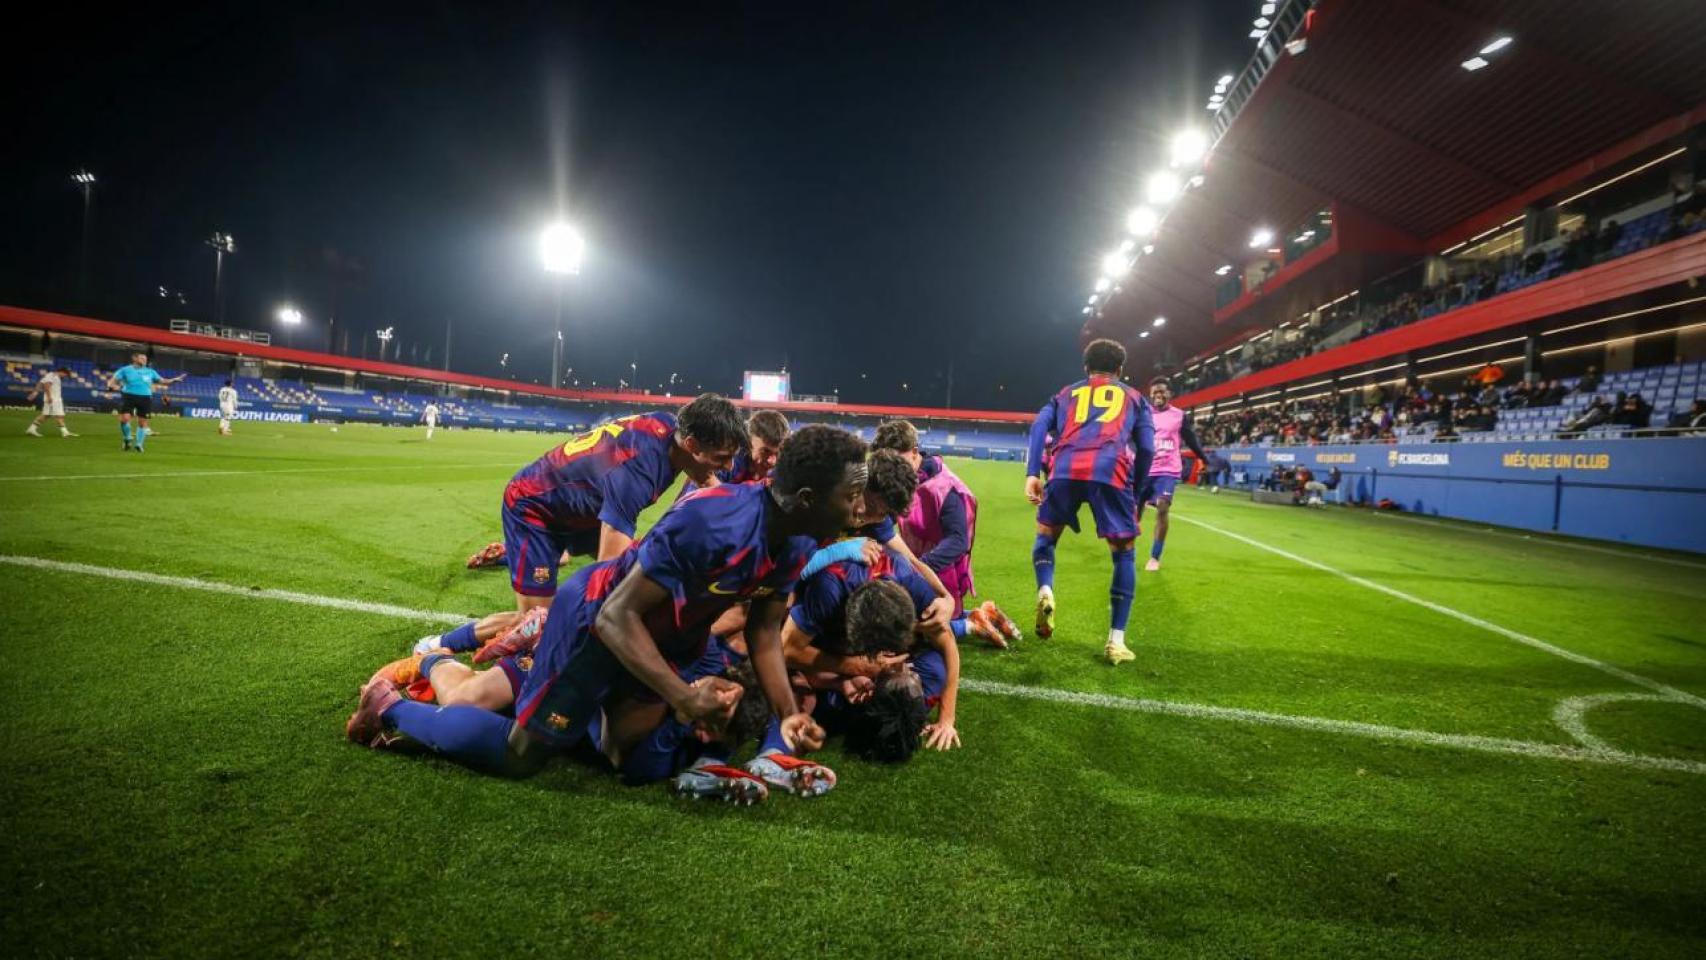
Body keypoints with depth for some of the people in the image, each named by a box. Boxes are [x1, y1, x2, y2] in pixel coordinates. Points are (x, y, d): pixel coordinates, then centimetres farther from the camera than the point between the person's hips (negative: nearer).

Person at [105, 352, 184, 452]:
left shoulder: (150, 371, 14)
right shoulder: (125, 370, 6)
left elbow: (162, 381, 15)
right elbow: (113, 380, 4)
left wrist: (174, 380, -2)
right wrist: (111, 385, -18)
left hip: (145, 398, 2)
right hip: (129, 397, -2)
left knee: (143, 422, 3)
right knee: (124, 418, -15)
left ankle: (138, 444, 17)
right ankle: (127, 438, 10)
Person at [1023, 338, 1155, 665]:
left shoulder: (1066, 393, 31)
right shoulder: (1134, 397, 29)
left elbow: (1039, 427, 12)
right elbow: (1146, 449, 17)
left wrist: (1032, 474, 4)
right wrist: (1136, 494, 25)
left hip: (1066, 469, 1)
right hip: (1112, 472, -1)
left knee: (1045, 535, 23)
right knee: (1124, 553, 12)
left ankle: (1045, 591, -5)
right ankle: (1116, 641, 7)